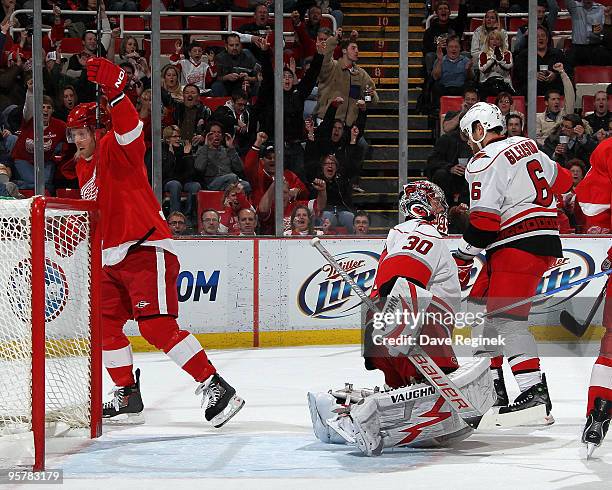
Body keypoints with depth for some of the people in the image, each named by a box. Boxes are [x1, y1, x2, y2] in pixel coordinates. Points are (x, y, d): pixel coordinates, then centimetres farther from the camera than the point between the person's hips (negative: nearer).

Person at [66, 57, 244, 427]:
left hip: (146, 250, -10)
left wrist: (115, 91, -48)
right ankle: (128, 395, 25)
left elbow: (129, 129, -34)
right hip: (113, 258, 10)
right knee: (105, 325, 12)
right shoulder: (84, 165, 18)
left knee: (157, 326, -19)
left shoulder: (116, 148, -10)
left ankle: (216, 388, -19)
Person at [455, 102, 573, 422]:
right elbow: (561, 181, 27)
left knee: (506, 318, -15)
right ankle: (491, 383, 15)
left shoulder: (485, 162, -11)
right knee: (482, 307, 16)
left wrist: (463, 259, -6)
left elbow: (484, 219, -16)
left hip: (518, 245, -10)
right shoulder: (527, 145, 15)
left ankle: (534, 393, -26)